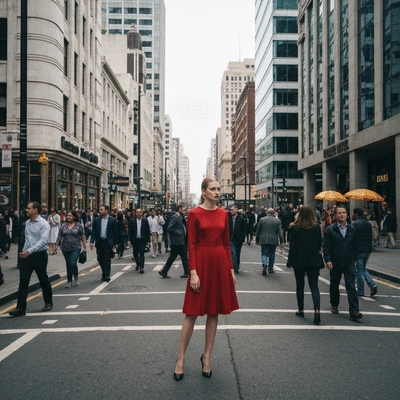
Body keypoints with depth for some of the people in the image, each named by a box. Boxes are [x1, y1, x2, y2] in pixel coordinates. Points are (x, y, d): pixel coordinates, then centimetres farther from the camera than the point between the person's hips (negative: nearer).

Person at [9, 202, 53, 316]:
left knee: (43, 280, 10)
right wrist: (23, 251, 9)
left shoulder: (43, 224, -13)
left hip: (39, 255, -6)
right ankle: (21, 308, 2)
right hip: (26, 255, 6)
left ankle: (48, 303, 28)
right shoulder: (27, 223, 10)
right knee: (23, 281, -1)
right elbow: (27, 239, 17)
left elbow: (43, 240, -23)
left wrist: (29, 251, -29)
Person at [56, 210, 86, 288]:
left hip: (76, 248, -3)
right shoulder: (63, 226, 6)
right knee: (68, 265, 10)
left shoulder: (79, 225, -2)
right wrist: (56, 245, -1)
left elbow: (83, 237, -1)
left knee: (73, 263, -14)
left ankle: (75, 277, 12)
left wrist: (84, 247, -3)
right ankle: (69, 281, 20)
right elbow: (59, 236, 7)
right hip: (65, 248, 3)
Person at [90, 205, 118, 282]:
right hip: (99, 242, 4)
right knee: (100, 259, 9)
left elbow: (115, 232, 0)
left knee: (107, 259, -5)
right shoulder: (97, 220, 6)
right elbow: (93, 232, 6)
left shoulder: (112, 220, -2)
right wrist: (92, 241, -3)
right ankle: (104, 274, 25)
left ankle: (106, 275, 1)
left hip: (108, 242, -4)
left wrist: (116, 243, -1)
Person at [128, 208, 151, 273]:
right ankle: (138, 264, 34)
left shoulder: (145, 220, 0)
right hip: (135, 240, 2)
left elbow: (148, 231, 0)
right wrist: (129, 240, -5)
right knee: (135, 253, 11)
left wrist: (148, 241, -3)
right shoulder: (132, 221, 2)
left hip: (142, 240, -2)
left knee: (141, 253, -5)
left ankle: (142, 267, -1)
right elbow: (130, 231, 2)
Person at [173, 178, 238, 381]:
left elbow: (226, 244, 10)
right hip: (201, 263, -4)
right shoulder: (194, 214, -5)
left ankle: (207, 357, 24)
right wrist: (193, 272, -15)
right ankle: (181, 357, 17)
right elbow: (191, 245, -9)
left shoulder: (223, 214, 7)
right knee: (192, 313, 2)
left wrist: (231, 269, 8)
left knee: (214, 313, 10)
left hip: (220, 263, 4)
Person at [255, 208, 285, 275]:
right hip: (273, 241, 1)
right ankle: (270, 269, 18)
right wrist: (282, 241, -1)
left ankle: (264, 264, -23)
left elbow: (258, 231, 4)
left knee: (264, 254, 3)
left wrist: (257, 240, 13)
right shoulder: (277, 220, -1)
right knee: (272, 255, 12)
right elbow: (280, 232, -4)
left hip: (264, 240, 0)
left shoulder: (262, 219, 0)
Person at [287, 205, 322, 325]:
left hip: (299, 261, -1)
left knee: (300, 286, 12)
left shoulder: (295, 227, -8)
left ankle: (301, 310, 21)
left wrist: (290, 262, 0)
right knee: (314, 286, 3)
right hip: (314, 261, 1)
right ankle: (317, 310, -14)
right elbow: (320, 244, 6)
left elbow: (292, 246, -7)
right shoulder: (316, 227, -2)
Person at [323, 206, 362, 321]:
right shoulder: (330, 229, -5)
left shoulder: (352, 229, 4)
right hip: (335, 263, -1)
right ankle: (334, 305, 34)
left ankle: (354, 311, -5)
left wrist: (354, 258, 12)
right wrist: (327, 260, -15)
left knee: (351, 287, -6)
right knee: (334, 286, 14)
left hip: (349, 263, 1)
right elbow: (326, 246, -7)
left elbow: (355, 245, 13)